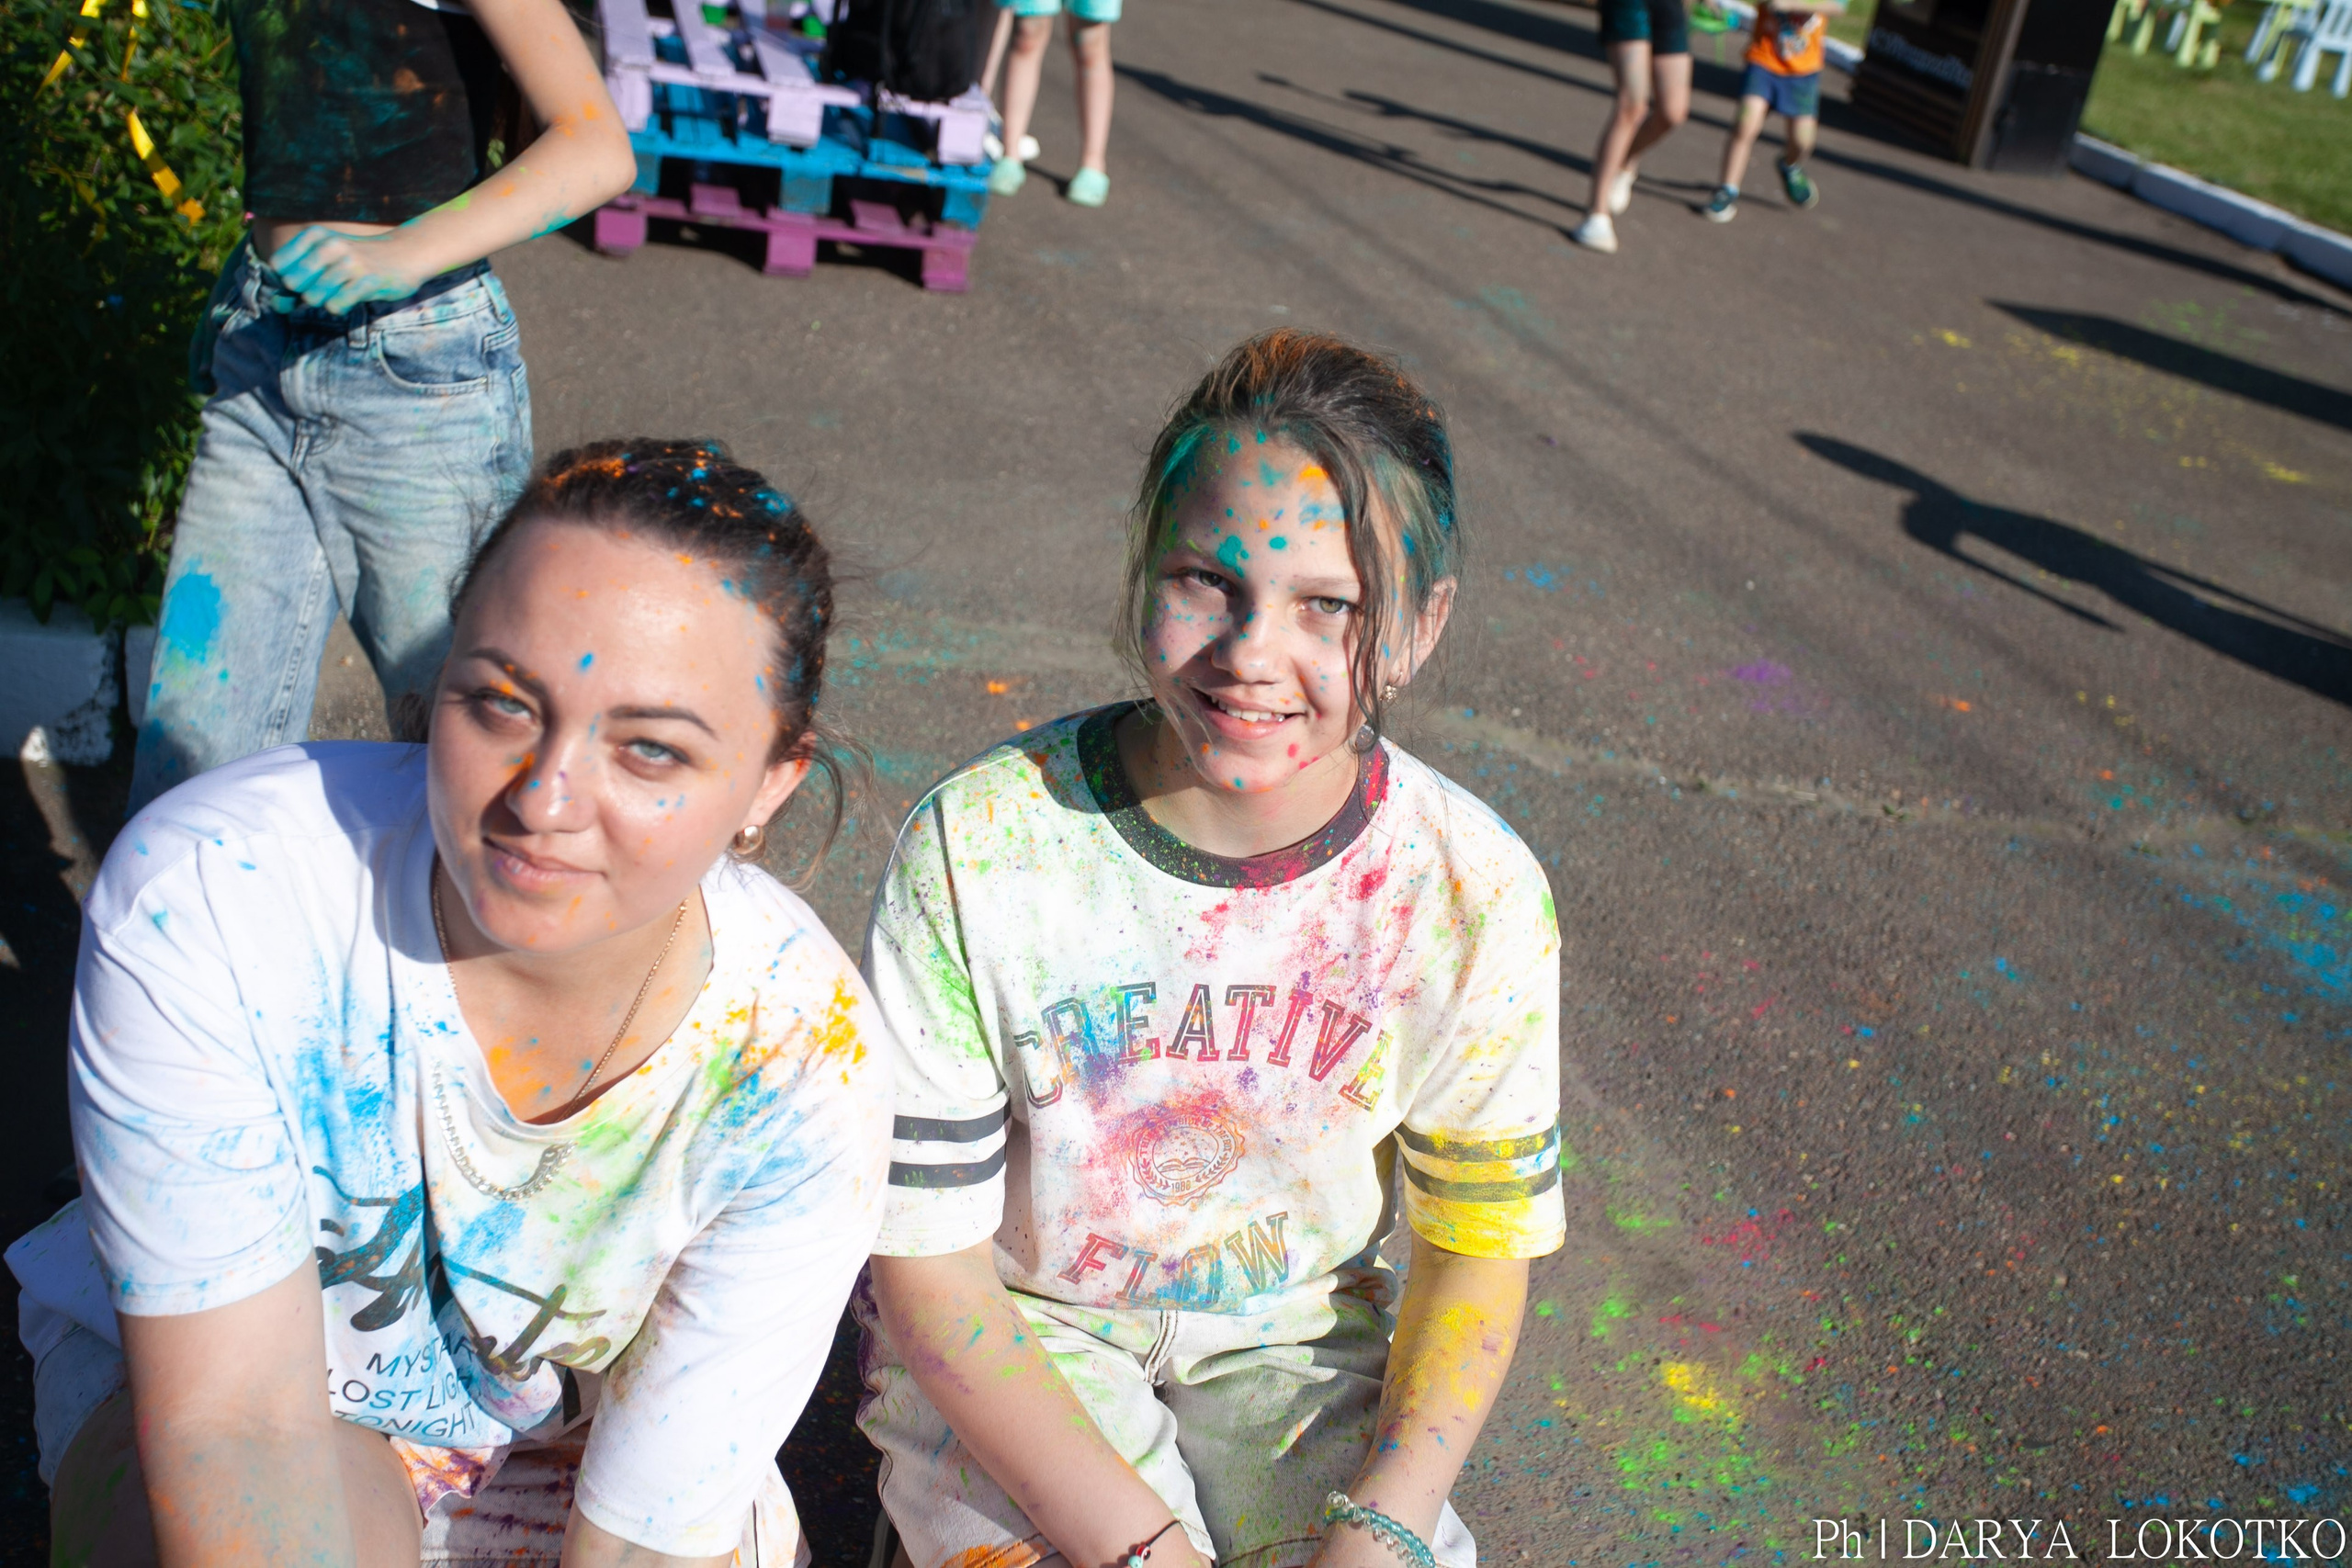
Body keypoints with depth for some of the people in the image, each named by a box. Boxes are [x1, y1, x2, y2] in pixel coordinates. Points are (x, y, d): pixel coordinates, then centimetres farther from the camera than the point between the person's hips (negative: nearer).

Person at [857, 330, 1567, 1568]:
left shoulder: (1477, 894, -16)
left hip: (1298, 1339, 2)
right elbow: (928, 1270, -16)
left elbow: (1480, 1245, -4)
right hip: (1009, 1339, -1)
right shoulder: (976, 849, -22)